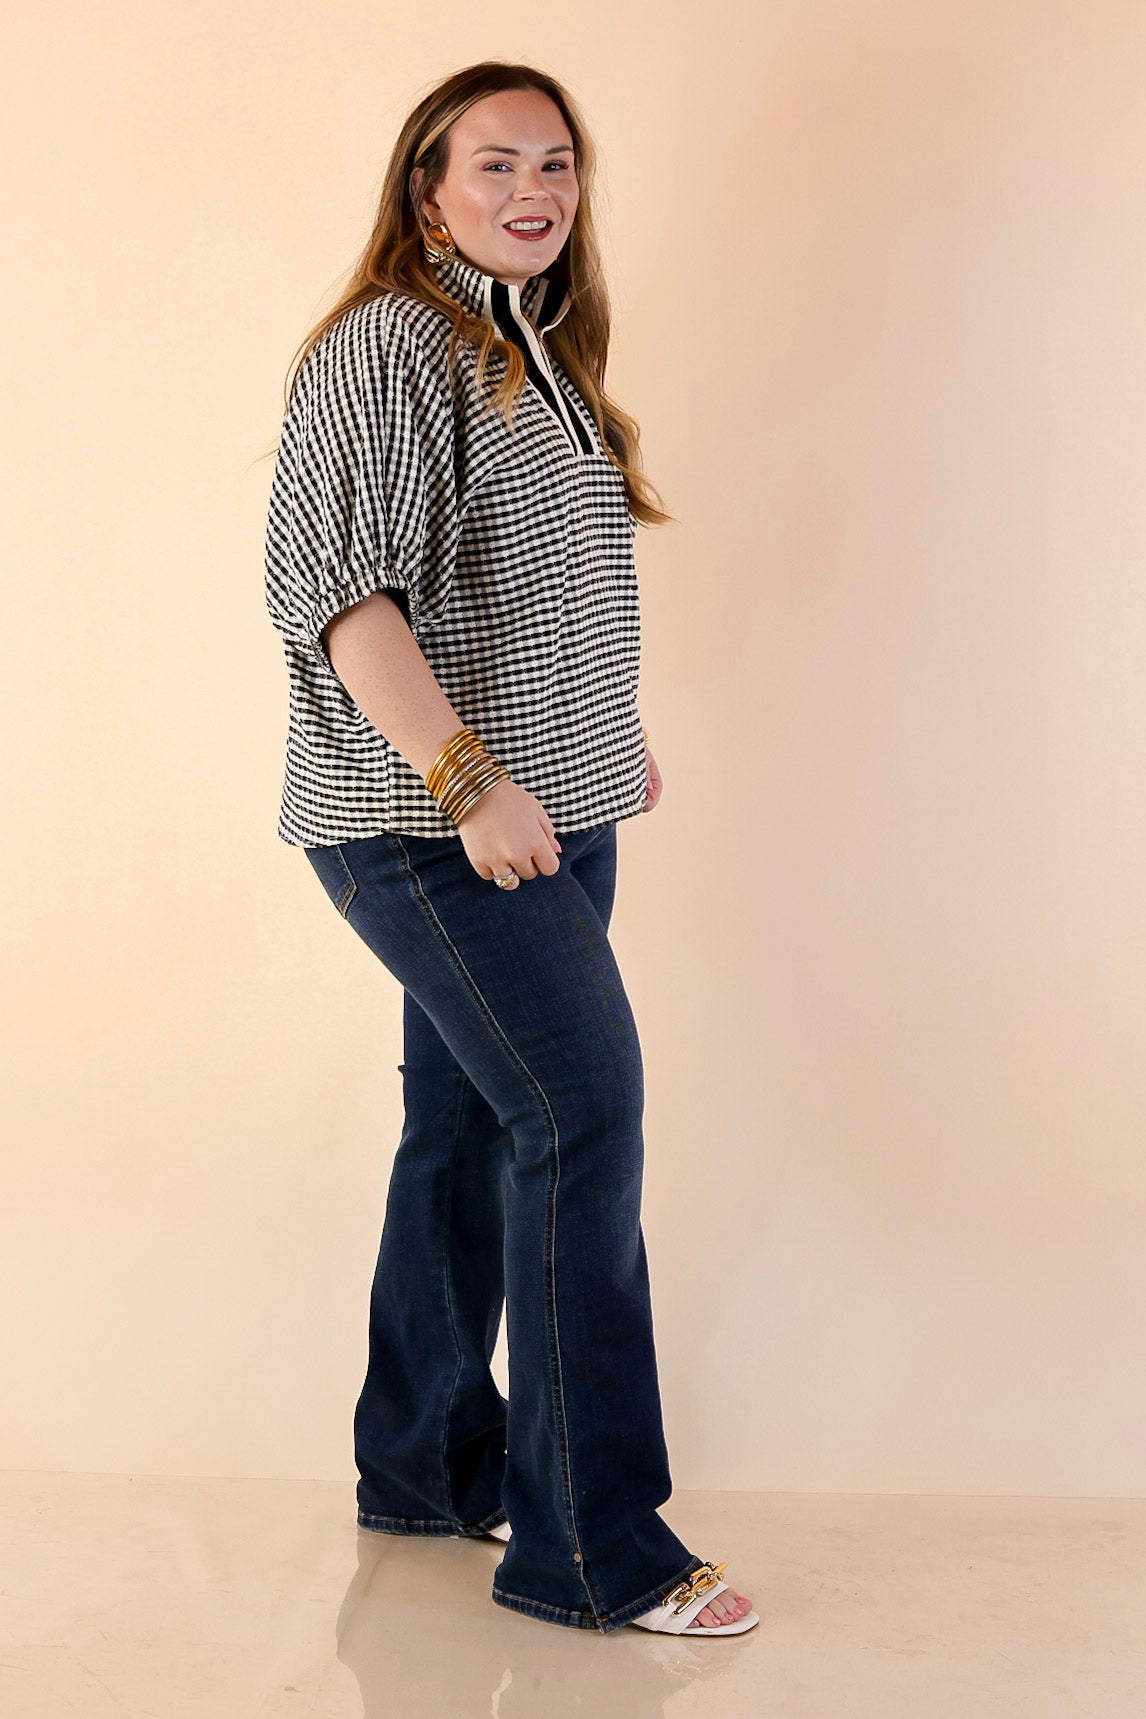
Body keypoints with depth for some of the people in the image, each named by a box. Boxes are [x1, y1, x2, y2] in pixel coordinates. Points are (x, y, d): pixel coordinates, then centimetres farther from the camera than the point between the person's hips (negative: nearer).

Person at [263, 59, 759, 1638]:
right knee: (583, 1109, -13)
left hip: (550, 815, 9)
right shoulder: (385, 347, -10)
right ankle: (591, 1548, -5)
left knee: (470, 1124, 13)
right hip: (427, 817, -9)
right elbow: (333, 584, -19)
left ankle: (427, 1463, 26)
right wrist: (468, 780, -25)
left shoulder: (540, 352, 17)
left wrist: (612, 730, 19)